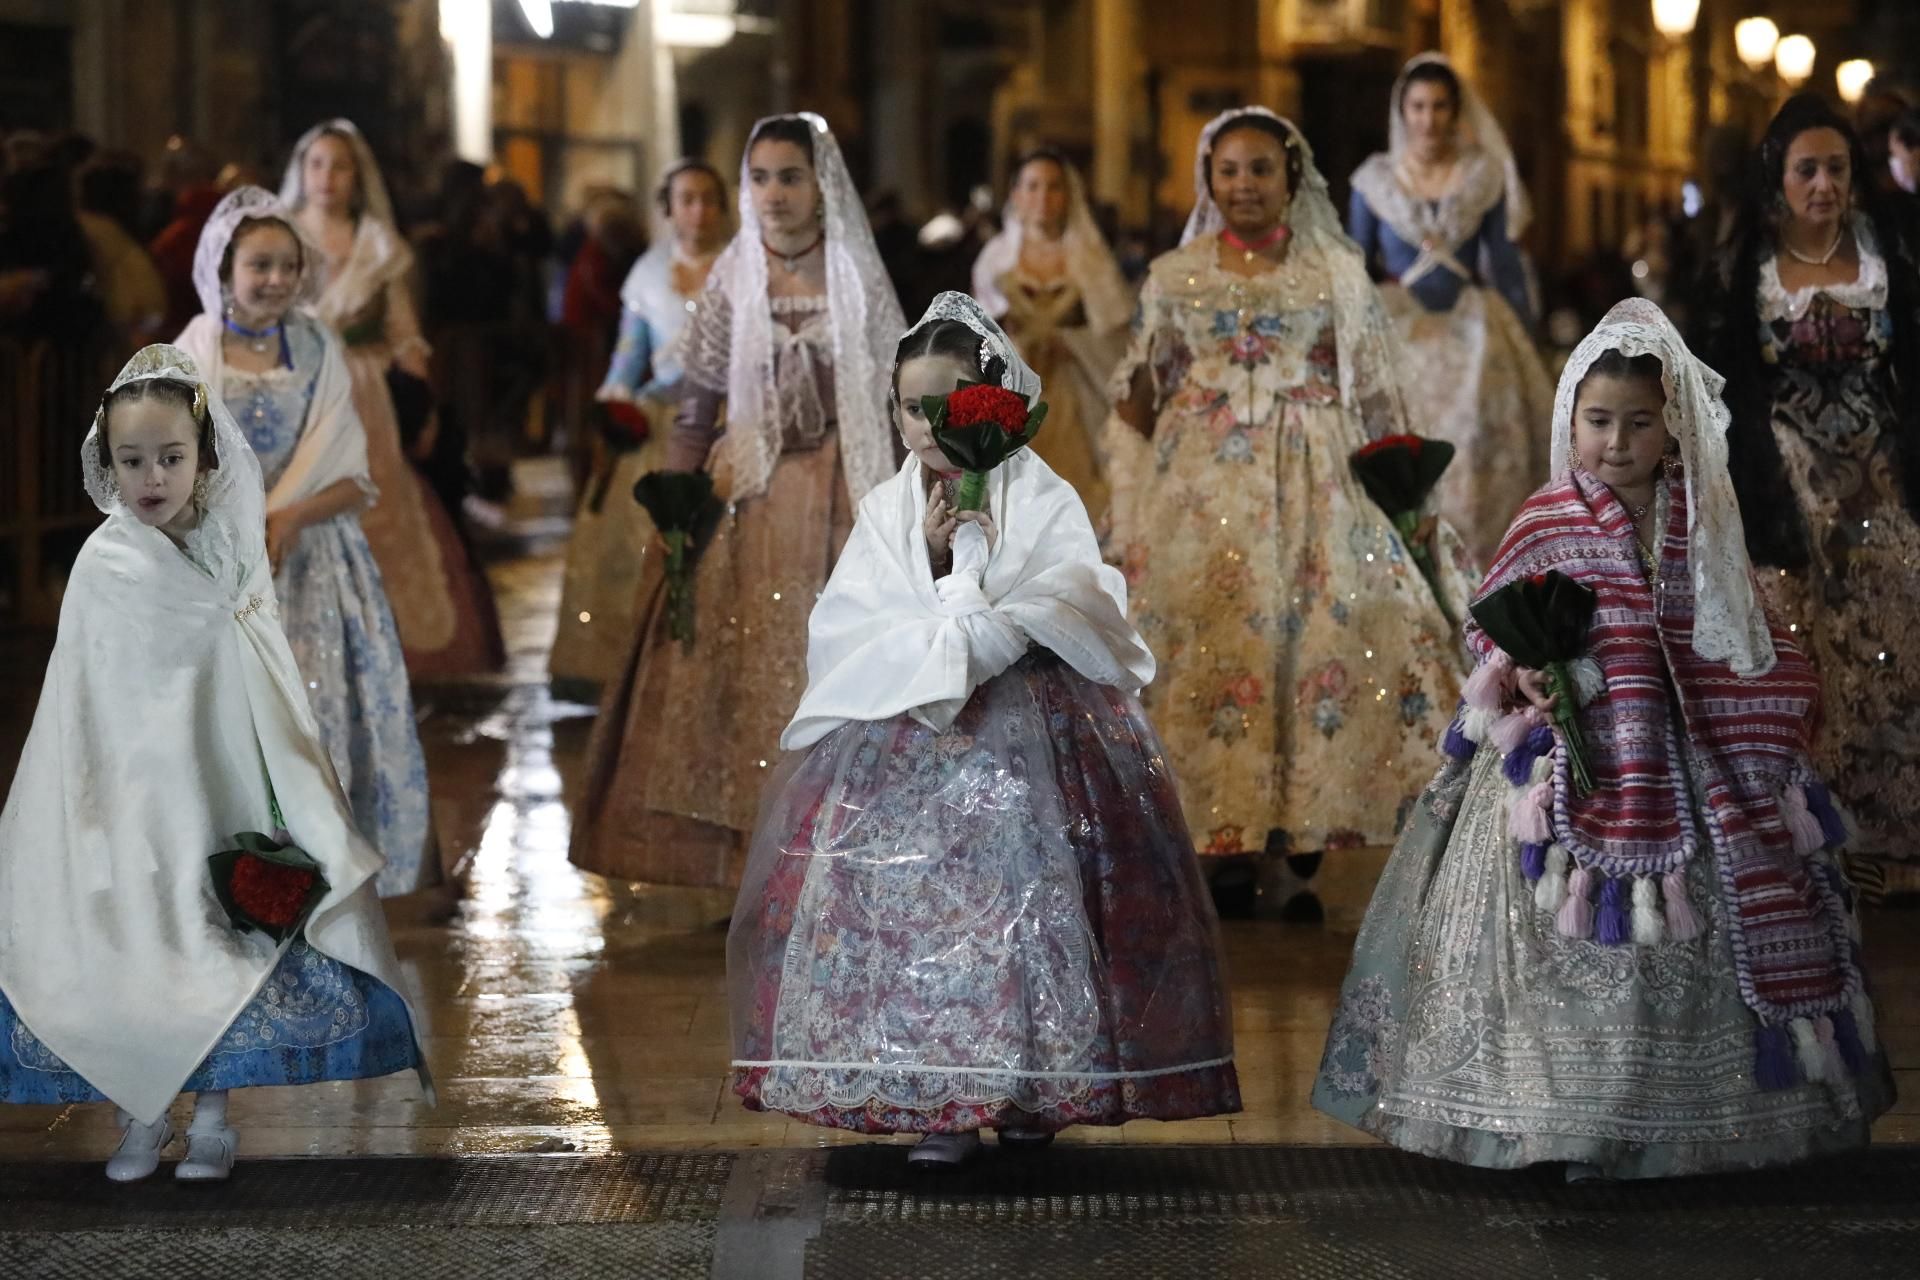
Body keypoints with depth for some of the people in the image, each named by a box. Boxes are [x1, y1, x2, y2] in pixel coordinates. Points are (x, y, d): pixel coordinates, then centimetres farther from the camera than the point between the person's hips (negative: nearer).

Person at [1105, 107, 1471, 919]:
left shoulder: (1338, 273, 8)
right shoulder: (1175, 278, 11)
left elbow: (1376, 398, 7)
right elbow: (1137, 400, 16)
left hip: (1314, 485, -1)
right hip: (1202, 484, 1)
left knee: (1316, 636, -8)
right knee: (1208, 642, -6)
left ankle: (1297, 853, -2)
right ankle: (1222, 847, 0)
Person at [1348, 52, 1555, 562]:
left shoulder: (1486, 177, 4)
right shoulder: (1375, 180, 3)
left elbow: (1506, 265, 7)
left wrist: (1525, 344, 5)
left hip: (1473, 338, 0)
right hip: (1399, 338, 0)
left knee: (1474, 474, -5)